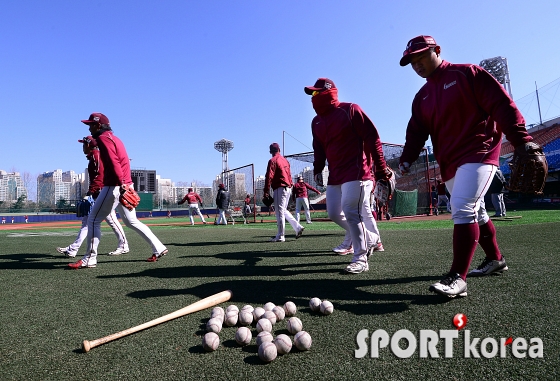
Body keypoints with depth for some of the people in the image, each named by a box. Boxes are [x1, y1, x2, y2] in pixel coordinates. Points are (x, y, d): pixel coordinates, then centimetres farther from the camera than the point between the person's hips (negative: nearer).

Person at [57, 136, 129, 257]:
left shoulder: (96, 155, -9)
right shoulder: (92, 157, 20)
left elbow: (99, 177, -20)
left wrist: (89, 193, -22)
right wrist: (90, 194, 17)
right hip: (95, 196, 10)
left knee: (111, 220, -5)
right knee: (86, 221, 7)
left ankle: (123, 246, 5)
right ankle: (73, 249, 9)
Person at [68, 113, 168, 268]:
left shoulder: (104, 138, -7)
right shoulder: (114, 138, 23)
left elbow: (114, 163, -21)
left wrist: (122, 184, -30)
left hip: (115, 186, -10)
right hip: (124, 186, 10)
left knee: (93, 220, 0)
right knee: (131, 221, 13)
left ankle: (89, 259, 5)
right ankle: (159, 248, 12)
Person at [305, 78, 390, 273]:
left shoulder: (350, 110, -8)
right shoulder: (316, 121, 13)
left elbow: (372, 138, -10)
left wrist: (381, 168, -12)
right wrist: (317, 169, 6)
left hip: (356, 171, -8)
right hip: (335, 175, 8)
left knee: (350, 211, -15)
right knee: (334, 213, 6)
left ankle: (361, 258, -1)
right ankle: (371, 239, 25)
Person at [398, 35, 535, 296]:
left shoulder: (467, 74, -2)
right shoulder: (422, 97, 15)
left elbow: (502, 105, -9)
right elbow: (416, 132, 7)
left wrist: (522, 140, -17)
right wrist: (407, 159, -11)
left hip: (479, 153, -7)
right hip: (449, 164, 7)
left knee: (462, 208, -21)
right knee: (473, 213, 15)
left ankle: (457, 278, -19)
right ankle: (495, 259, 33)